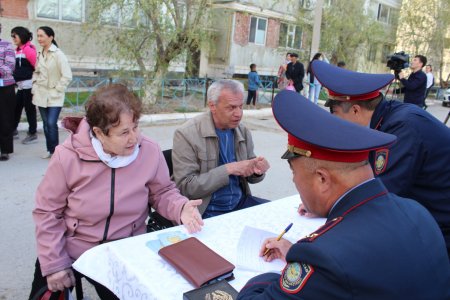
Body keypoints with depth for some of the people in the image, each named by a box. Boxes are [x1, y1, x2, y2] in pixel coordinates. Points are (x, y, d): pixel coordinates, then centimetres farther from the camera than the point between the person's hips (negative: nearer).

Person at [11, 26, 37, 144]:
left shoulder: (29, 49, -11)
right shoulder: (17, 50, 15)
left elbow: (37, 64, -15)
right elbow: (15, 67, 19)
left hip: (29, 84, -8)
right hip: (21, 85, 8)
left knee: (29, 108, 2)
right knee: (16, 107, 14)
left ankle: (32, 134, 13)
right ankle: (13, 130, 27)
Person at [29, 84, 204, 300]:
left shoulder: (150, 151, -17)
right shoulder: (67, 158, -18)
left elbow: (162, 192, -1)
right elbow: (47, 212, -7)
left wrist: (180, 208, -23)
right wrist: (54, 264, -6)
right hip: (71, 254, 0)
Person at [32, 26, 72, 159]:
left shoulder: (58, 54, -13)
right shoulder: (40, 54, 8)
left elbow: (67, 76, -16)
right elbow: (36, 73, 18)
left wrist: (57, 90, -14)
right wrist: (34, 88, 7)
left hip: (54, 97, -6)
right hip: (41, 95, 6)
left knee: (51, 123, -12)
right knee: (46, 124, 11)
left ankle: (55, 150, 2)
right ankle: (50, 149, 21)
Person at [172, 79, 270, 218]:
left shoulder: (243, 131, 3)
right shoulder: (186, 134, -14)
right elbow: (185, 187, -17)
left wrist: (257, 170, -11)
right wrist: (228, 169, -23)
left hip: (241, 202, 6)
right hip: (206, 211, -6)